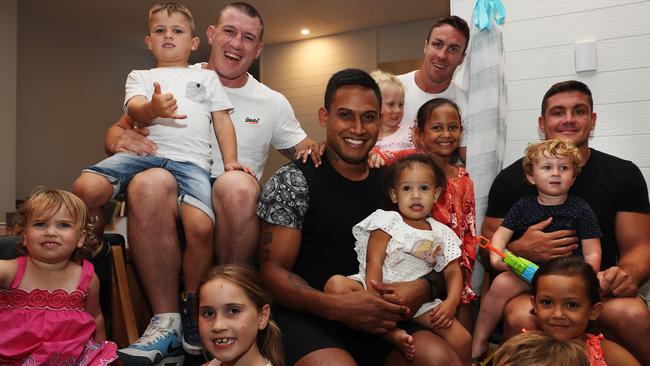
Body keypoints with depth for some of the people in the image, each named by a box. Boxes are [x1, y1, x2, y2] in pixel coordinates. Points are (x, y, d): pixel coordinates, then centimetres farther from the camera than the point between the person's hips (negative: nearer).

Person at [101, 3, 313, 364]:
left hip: (234, 212, 0)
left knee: (237, 184, -34)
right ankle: (167, 321, -20)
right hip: (174, 201, 0)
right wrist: (121, 139, -12)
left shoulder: (273, 103, 13)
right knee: (148, 181, -33)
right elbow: (115, 132, 13)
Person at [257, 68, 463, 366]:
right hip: (308, 317, -3)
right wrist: (336, 306, -23)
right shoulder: (292, 182, -3)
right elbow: (273, 270, -7)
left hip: (379, 317, 4)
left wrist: (422, 288, -11)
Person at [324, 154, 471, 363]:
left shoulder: (441, 234, 15)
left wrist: (451, 302, -9)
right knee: (336, 284, -31)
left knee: (462, 341, -15)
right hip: (380, 290, -2)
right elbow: (374, 262, -8)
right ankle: (390, 333, -27)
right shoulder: (388, 222, 2)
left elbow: (453, 272, 11)